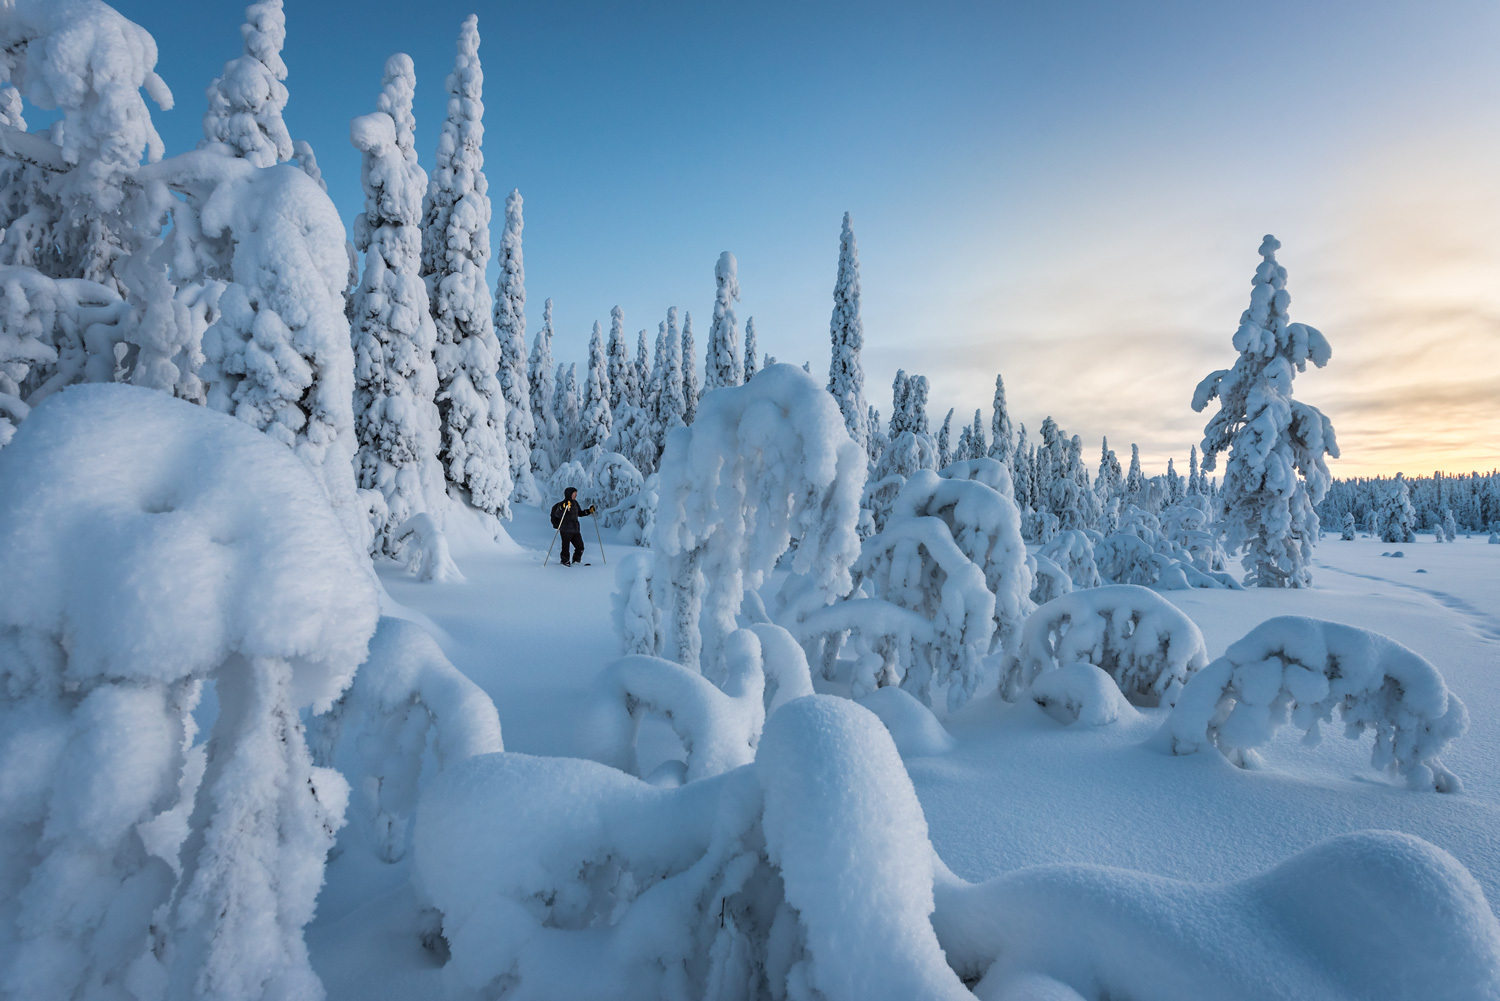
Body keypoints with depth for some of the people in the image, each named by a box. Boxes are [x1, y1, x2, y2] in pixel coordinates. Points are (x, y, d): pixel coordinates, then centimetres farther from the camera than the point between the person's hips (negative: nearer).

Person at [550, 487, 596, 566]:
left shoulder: (575, 503, 13)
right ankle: (565, 561, 19)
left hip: (575, 530, 7)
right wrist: (564, 508, -39)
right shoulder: (562, 504, -10)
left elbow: (579, 513, 27)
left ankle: (576, 561, 24)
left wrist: (589, 511, 18)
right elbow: (557, 514, -24)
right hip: (565, 530, -7)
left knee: (580, 547, 6)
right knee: (566, 547, 0)